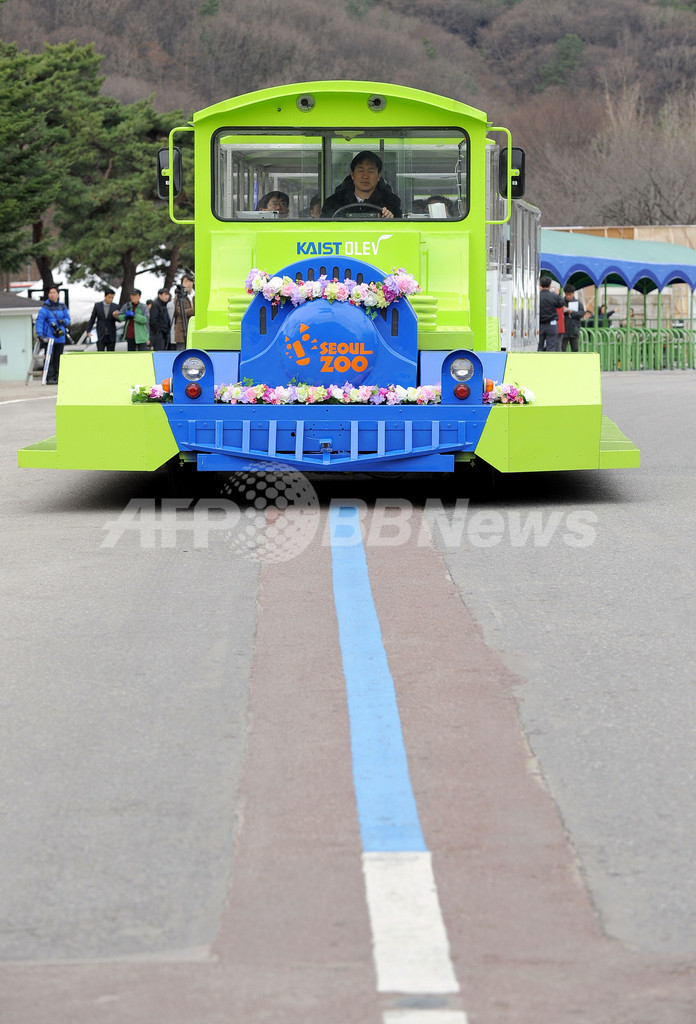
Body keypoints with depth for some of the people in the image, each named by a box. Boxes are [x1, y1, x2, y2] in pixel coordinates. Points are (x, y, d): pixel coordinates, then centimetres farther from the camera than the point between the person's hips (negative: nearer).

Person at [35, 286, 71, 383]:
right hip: (49, 337, -5)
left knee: (58, 358, 8)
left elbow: (68, 319, 14)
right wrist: (40, 334, -18)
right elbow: (39, 321, -9)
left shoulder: (62, 307, 10)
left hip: (60, 337, 5)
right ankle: (49, 378, -9)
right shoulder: (45, 307, -5)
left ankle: (56, 378, 14)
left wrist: (63, 321, -10)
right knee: (49, 357, -9)